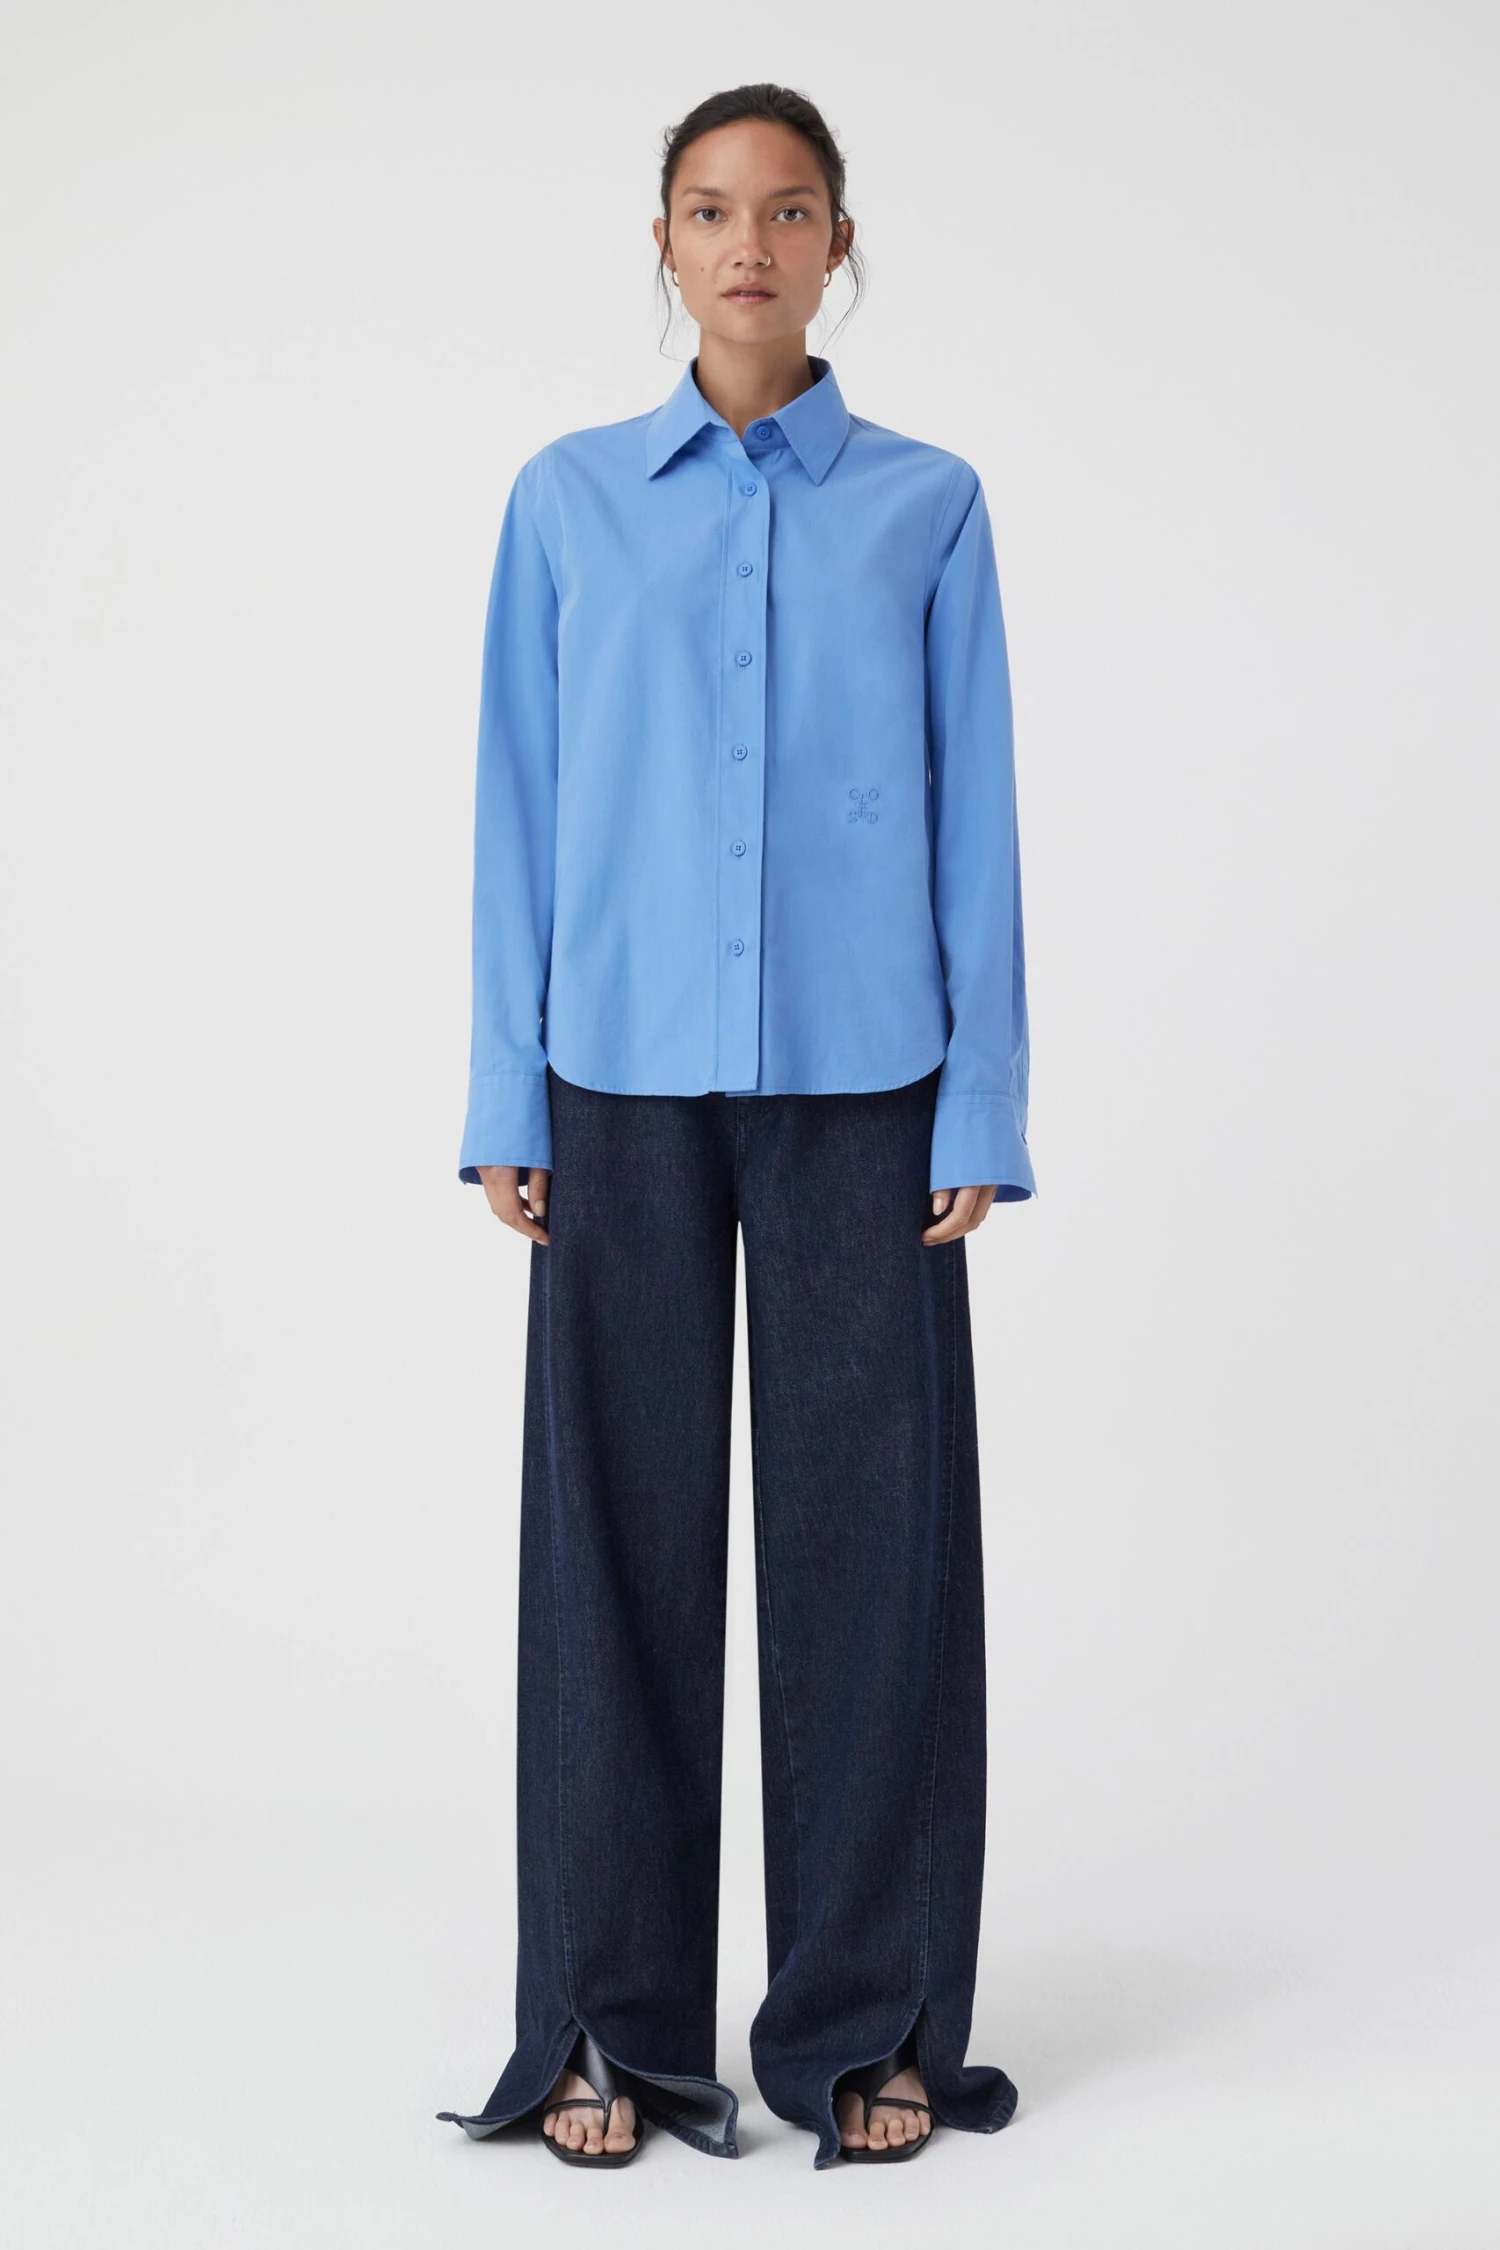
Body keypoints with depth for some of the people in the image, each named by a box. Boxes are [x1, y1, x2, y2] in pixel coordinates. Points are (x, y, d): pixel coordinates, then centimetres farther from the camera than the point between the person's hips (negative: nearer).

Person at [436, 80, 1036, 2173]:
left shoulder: (927, 507, 5)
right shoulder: (570, 503, 7)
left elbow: (973, 820, 4)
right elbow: (520, 812, 6)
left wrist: (981, 1112, -2)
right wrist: (507, 1104, 1)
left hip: (858, 1084, 0)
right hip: (628, 1084, 1)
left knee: (868, 1528, 2)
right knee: (624, 1527, 4)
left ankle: (869, 2021, 17)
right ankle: (613, 2022, 18)